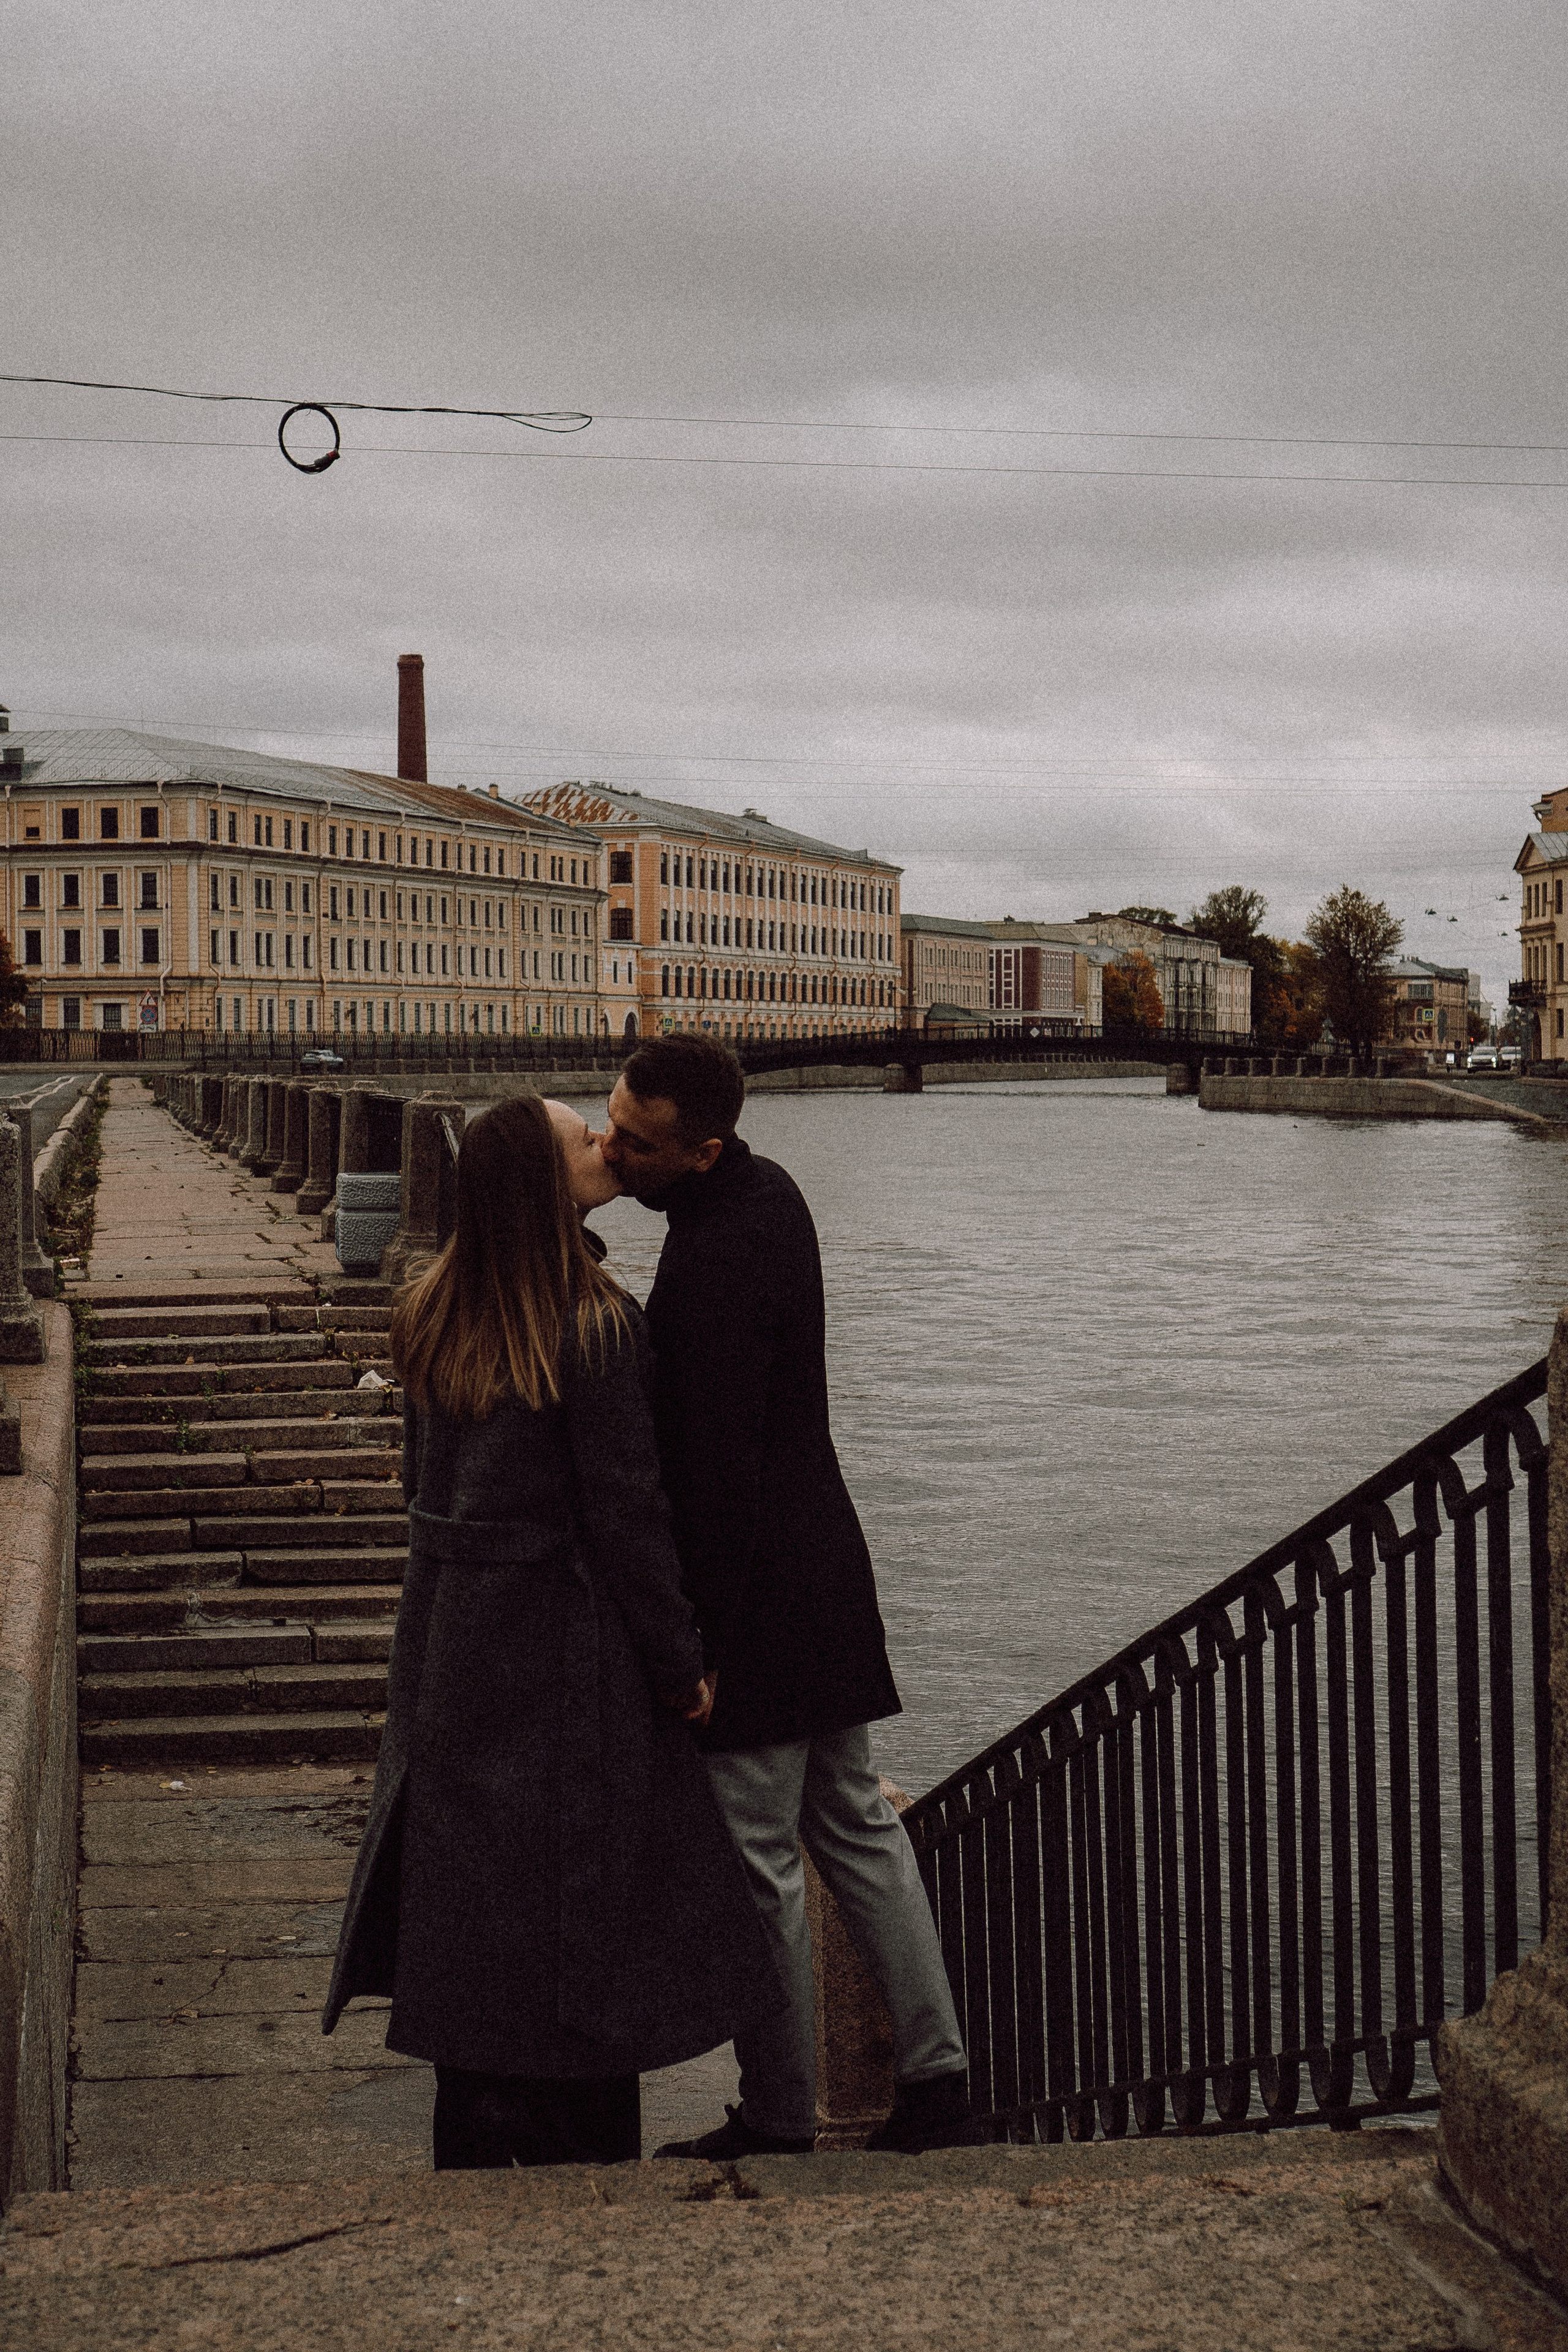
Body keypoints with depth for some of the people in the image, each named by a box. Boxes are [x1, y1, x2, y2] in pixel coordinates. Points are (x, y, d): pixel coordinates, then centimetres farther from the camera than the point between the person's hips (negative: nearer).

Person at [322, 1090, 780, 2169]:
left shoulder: (431, 1320, 4)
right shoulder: (594, 1326, -17)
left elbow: (425, 1483, 10)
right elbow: (627, 1513, -16)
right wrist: (679, 1664, -7)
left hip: (448, 1644, 7)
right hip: (566, 1654, -7)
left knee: (470, 1898, 14)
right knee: (579, 1909, 3)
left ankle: (474, 2159, 24)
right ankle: (585, 2166, 11)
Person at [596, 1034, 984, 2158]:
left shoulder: (711, 1268, -25)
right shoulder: (772, 1192, 6)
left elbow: (717, 1469, -24)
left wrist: (700, 1641, -18)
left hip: (755, 1591, -10)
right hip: (826, 1568, 10)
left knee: (758, 1863, 2)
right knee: (857, 1826, 17)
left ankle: (780, 2122, 14)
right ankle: (937, 2078, 21)